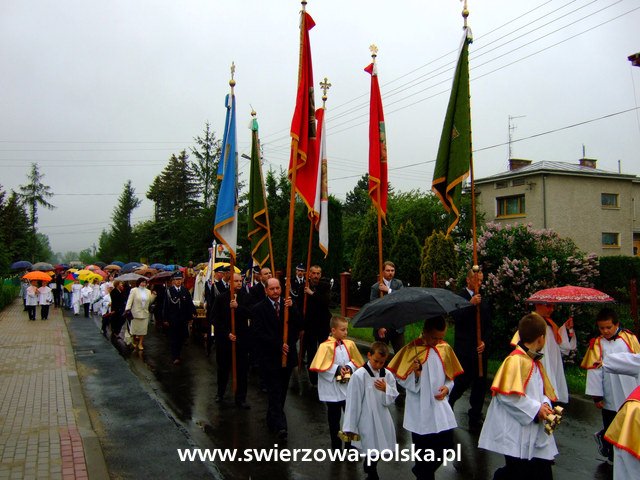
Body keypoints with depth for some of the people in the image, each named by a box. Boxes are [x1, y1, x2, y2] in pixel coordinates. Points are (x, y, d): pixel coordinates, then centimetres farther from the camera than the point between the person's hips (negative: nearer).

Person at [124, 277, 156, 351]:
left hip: (145, 313, 3)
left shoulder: (148, 291, 10)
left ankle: (140, 344, 13)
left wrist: (153, 295, -3)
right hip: (136, 313, -3)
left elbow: (150, 301, 12)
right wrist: (127, 309, -15)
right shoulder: (134, 290, -1)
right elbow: (130, 301, -6)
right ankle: (134, 342, 24)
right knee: (134, 328, 5)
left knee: (143, 329, 3)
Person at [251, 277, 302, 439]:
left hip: (287, 355, 4)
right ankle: (280, 426, -9)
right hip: (269, 357, -4)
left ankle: (273, 420, 30)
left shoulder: (288, 304, 6)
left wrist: (291, 308, -18)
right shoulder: (259, 308, -4)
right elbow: (258, 333, -10)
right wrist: (278, 345, -15)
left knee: (281, 391, 14)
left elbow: (298, 326, -4)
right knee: (275, 392, -7)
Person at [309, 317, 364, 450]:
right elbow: (319, 367, -17)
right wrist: (337, 369, -21)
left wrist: (350, 367, -13)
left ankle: (350, 443, 29)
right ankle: (336, 445, 28)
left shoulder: (349, 344, -1)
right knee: (334, 418, 12)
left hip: (348, 387, 4)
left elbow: (357, 361, 7)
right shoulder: (325, 346, -16)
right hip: (332, 389, -4)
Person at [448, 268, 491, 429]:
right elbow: (456, 318, -19)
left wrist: (484, 341, -1)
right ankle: (447, 406, 22)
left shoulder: (484, 301, 12)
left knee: (480, 382, 7)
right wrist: (471, 304, -27)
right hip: (464, 349, -5)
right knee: (463, 381, -3)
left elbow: (488, 325, 14)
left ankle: (475, 416, 21)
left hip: (480, 348, 5)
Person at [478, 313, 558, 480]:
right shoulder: (515, 360, -15)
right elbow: (507, 394, -21)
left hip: (536, 433, 9)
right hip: (516, 433, -9)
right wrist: (536, 408, -16)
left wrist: (544, 406, -1)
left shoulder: (536, 362, 14)